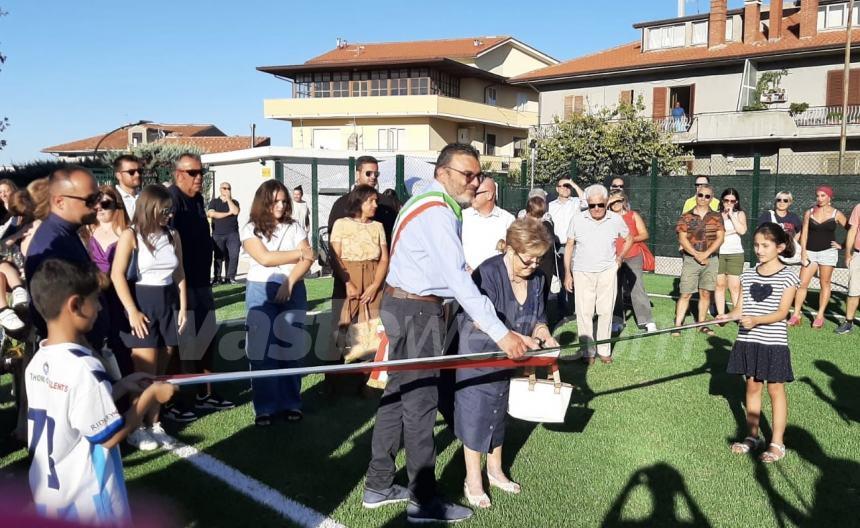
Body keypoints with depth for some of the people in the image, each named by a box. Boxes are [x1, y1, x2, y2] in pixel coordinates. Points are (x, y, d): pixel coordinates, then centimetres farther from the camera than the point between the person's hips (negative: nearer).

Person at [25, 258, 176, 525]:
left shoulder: (38, 361, -2)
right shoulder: (83, 368, -26)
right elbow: (110, 436, -20)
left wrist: (121, 386, 4)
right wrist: (150, 395, -11)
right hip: (85, 496, -7)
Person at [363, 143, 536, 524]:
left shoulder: (429, 203, 15)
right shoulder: (436, 212, -19)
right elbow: (458, 278, -29)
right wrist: (500, 333, -32)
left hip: (405, 306, 10)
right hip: (417, 311, -10)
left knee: (398, 394, 15)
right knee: (420, 401, -2)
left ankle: (378, 486, 26)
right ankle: (424, 501, 11)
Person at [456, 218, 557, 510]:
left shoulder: (536, 278, -5)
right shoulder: (488, 273, -26)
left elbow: (537, 317, 3)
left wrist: (544, 334, -18)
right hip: (479, 356, -6)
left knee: (499, 411, 19)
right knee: (477, 413, 2)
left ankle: (495, 469, 37)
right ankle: (473, 481, 17)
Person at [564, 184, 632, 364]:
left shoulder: (616, 219, -2)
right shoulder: (577, 219, -4)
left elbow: (629, 238, 17)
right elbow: (569, 246, 3)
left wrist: (620, 256, 6)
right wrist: (567, 273, 1)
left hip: (607, 271, 1)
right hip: (582, 273, -1)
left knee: (606, 311, 4)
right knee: (584, 312, -1)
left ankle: (604, 350, 17)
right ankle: (588, 351, 10)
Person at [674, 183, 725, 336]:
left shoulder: (716, 217, 6)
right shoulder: (686, 217, 3)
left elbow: (720, 238, -1)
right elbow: (682, 238, -3)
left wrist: (706, 254, -13)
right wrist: (696, 255, -13)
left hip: (710, 260, 2)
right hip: (690, 259, -2)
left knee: (705, 293, 7)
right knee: (685, 294, -4)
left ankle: (702, 324, 18)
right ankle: (677, 325, -2)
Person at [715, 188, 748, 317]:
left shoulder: (739, 214, 8)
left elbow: (742, 230, -9)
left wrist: (731, 215, -6)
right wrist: (731, 231, -8)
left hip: (735, 253, 0)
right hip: (718, 253, 0)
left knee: (735, 286, -4)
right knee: (719, 285, 3)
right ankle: (721, 315, 9)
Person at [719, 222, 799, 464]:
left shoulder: (788, 277, -7)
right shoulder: (748, 276, 6)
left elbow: (782, 312, -15)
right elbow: (740, 308, 4)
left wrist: (756, 320, -30)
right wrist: (727, 316, -17)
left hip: (774, 342, -4)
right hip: (748, 341, 4)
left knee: (775, 389, 4)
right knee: (752, 386, 13)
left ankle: (777, 443, 14)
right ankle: (753, 436, 26)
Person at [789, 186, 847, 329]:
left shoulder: (836, 214, 1)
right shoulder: (809, 213, 6)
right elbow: (804, 233, 3)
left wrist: (841, 245, -2)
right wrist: (803, 253, -5)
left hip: (828, 251, -2)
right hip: (810, 251, 2)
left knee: (825, 283, 3)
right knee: (802, 283, -3)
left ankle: (820, 316, 8)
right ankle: (796, 315, 0)